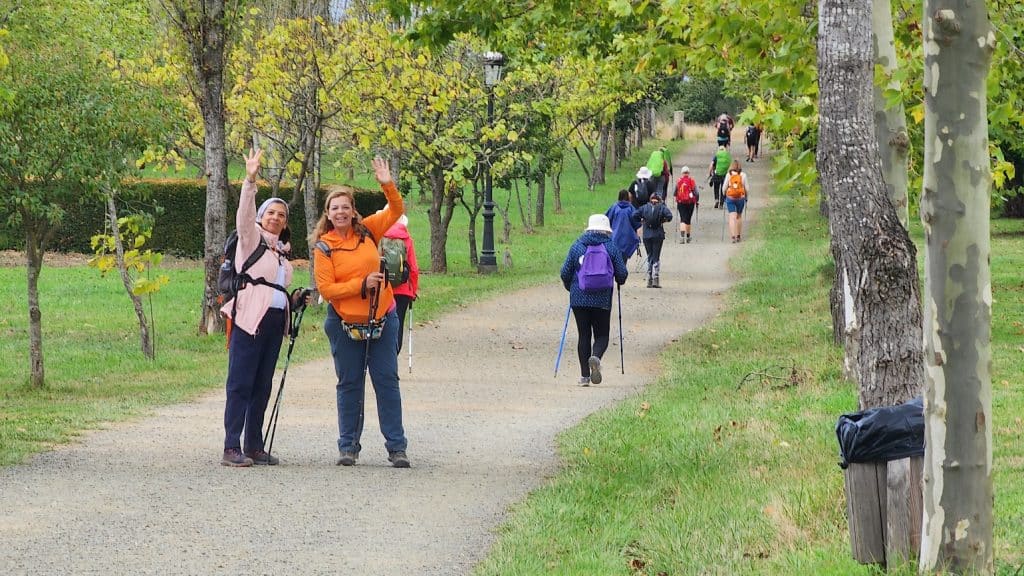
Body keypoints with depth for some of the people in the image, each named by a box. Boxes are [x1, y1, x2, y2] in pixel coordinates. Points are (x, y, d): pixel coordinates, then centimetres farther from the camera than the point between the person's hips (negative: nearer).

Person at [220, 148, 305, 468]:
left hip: (275, 321, 7)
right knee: (240, 384, -9)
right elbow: (243, 215, -17)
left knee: (262, 386, 8)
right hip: (250, 319, -7)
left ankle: (254, 447, 13)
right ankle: (231, 449, -12)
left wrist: (295, 299, 11)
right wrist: (250, 180, -29)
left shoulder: (282, 252, 21)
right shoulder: (252, 239, 2)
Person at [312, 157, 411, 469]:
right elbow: (326, 289, -11)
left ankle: (396, 446, 5)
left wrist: (388, 185, -8)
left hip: (382, 320, 2)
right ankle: (348, 446, 14)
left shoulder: (366, 231, 1)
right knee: (349, 384, 6)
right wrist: (362, 284, -16)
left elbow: (396, 210, 10)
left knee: (387, 381, 2)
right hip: (345, 323, -2)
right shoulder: (324, 247, -6)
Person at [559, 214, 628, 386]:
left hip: (579, 298, 1)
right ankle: (596, 357, -25)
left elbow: (565, 272, 3)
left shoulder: (577, 246, 3)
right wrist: (619, 282, 23)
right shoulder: (612, 248, 0)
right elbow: (622, 274, 0)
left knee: (584, 335, 9)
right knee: (601, 335, 8)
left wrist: (570, 287, 22)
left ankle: (584, 375, 5)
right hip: (602, 299, -1)